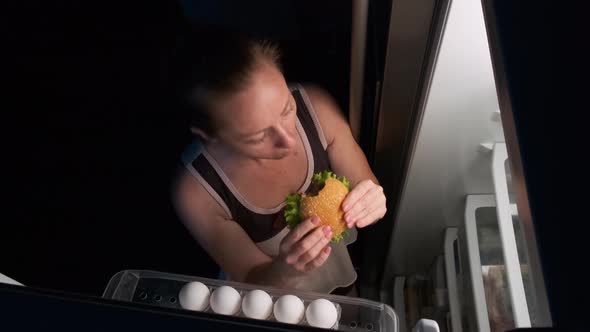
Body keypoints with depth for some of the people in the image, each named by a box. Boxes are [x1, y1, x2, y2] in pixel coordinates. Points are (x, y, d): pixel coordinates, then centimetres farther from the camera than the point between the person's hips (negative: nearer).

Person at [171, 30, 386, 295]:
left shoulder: (317, 107, -30)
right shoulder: (195, 191, -36)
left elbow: (367, 191, -16)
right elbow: (251, 284, -23)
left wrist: (369, 204, -40)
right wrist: (285, 270, -46)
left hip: (342, 253, 3)